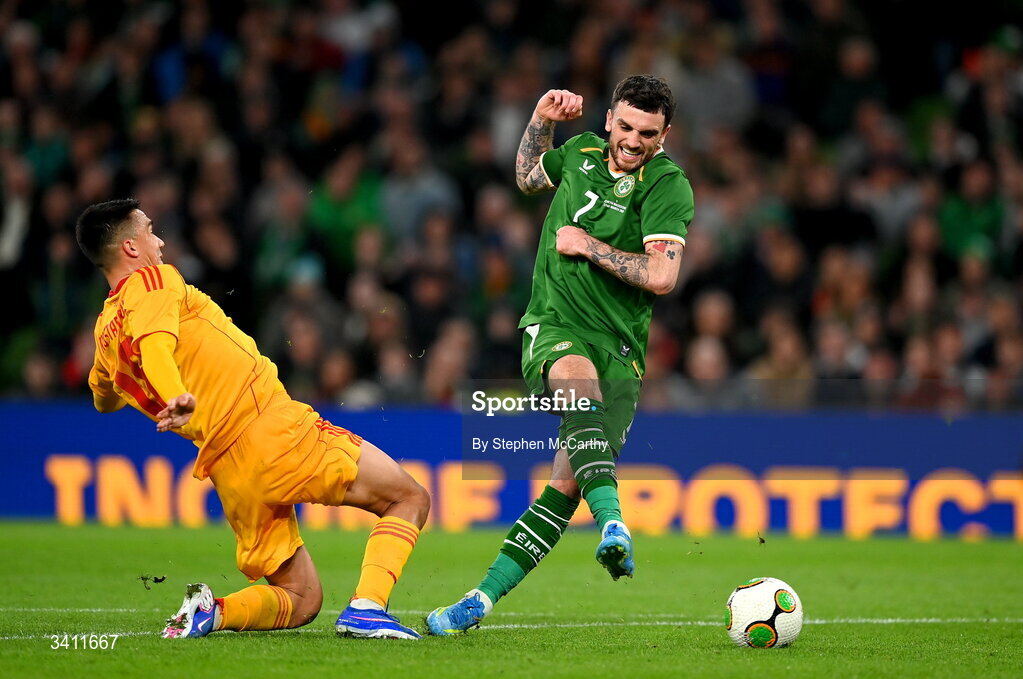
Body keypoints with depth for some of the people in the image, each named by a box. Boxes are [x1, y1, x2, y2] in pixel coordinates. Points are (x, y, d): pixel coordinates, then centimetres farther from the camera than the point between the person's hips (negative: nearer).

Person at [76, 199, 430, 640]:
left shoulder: (104, 334, 17)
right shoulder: (154, 281, -2)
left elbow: (102, 401, 37)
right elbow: (154, 345, -24)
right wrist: (177, 398, -41)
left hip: (226, 474, 7)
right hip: (272, 430, -7)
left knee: (301, 601, 15)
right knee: (410, 499, 6)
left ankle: (211, 611, -13)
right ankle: (366, 607, -16)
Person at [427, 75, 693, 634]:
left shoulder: (667, 185, -7)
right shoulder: (582, 152, 9)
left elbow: (661, 276, -19)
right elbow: (527, 178, 33)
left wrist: (588, 245, -11)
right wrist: (542, 120, 18)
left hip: (619, 348, -1)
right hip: (553, 326, 1)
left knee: (567, 485, -12)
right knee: (581, 383, -36)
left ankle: (481, 599, -6)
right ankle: (613, 523, -58)